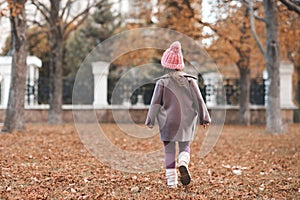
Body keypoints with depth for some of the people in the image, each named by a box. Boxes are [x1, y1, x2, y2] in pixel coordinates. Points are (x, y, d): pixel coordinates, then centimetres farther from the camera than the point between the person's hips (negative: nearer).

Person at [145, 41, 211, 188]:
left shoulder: (162, 82, -6)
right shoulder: (190, 81, 0)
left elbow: (155, 103, -4)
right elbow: (199, 100, 2)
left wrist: (150, 121, 6)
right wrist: (204, 118, 9)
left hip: (168, 122, -2)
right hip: (187, 121, 2)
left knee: (169, 150, 8)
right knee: (185, 147, 15)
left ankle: (171, 180, 6)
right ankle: (183, 164, -17)